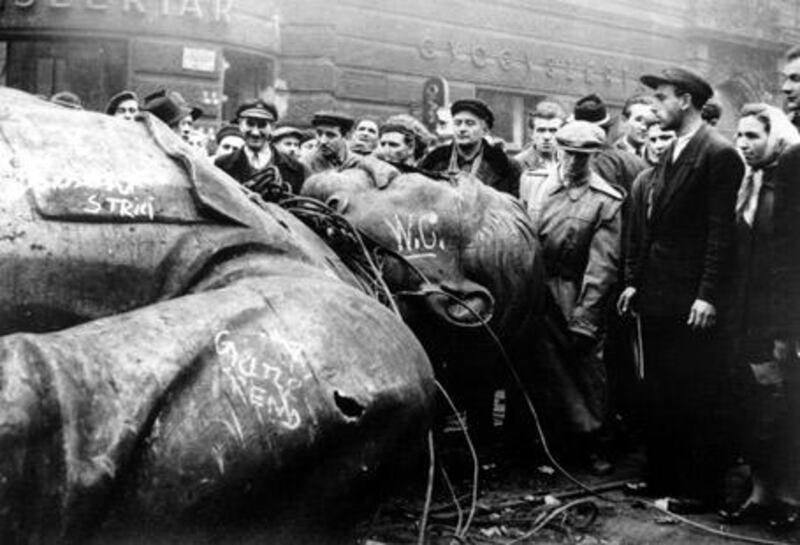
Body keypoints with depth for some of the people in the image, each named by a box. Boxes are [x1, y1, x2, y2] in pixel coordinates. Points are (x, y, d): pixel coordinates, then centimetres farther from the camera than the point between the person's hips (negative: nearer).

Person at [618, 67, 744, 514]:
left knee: (699, 397, 2)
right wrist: (635, 281, 12)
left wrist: (708, 295, -18)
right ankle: (663, 477, 26)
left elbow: (721, 232, -15)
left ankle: (702, 489, 13)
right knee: (659, 394, 14)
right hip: (657, 296, 8)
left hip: (691, 301, -8)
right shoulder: (669, 154, 16)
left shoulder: (719, 153, -9)